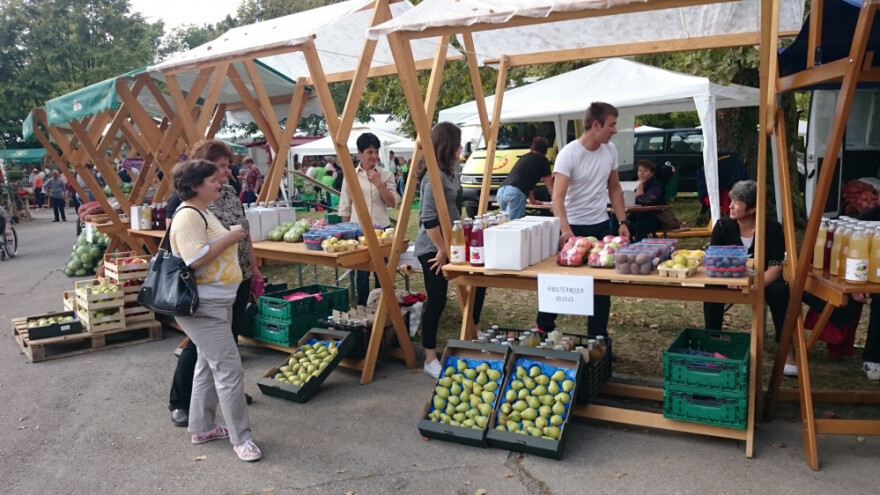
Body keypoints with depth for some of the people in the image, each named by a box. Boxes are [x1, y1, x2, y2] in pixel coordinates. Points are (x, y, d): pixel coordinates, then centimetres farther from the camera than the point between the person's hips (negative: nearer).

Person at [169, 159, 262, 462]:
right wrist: (229, 238, -20)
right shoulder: (188, 216, -18)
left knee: (209, 365, 18)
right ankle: (240, 438, 1)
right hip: (202, 307, -11)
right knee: (229, 369, -8)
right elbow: (195, 259, -27)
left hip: (215, 303, 11)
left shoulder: (203, 213, 14)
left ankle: (202, 428, 30)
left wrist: (232, 239, 9)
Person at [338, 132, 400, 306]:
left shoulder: (386, 175, 2)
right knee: (362, 271, 4)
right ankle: (362, 308, 16)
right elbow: (345, 207, 5)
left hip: (381, 228, 1)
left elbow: (393, 203, -4)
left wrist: (379, 184, -14)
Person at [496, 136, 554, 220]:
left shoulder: (524, 158, 34)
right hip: (516, 192, -7)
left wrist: (533, 201, 57)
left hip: (501, 191, 7)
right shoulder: (543, 160, 15)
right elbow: (550, 185, 20)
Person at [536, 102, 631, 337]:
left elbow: (614, 188, 12)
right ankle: (544, 329, 23)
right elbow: (558, 197, -25)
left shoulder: (611, 150, 1)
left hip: (601, 225, 5)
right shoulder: (568, 154, -17)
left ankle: (598, 336, 21)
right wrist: (565, 230, -39)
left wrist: (623, 222, 5)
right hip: (573, 226, -5)